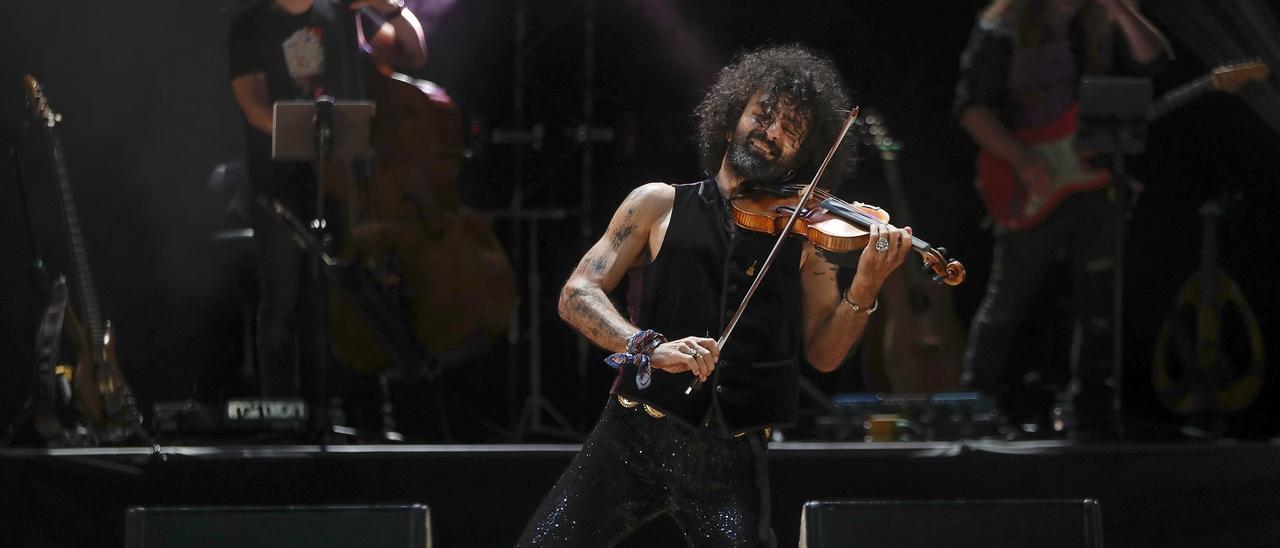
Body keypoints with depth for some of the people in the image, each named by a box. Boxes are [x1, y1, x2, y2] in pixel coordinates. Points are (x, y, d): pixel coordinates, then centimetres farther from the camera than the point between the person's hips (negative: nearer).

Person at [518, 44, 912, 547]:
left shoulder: (802, 236, 9)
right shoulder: (661, 205, 5)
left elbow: (824, 352, 3)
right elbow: (577, 294, -2)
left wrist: (866, 285, -15)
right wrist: (647, 347, -19)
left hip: (732, 458, 1)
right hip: (634, 436, -1)